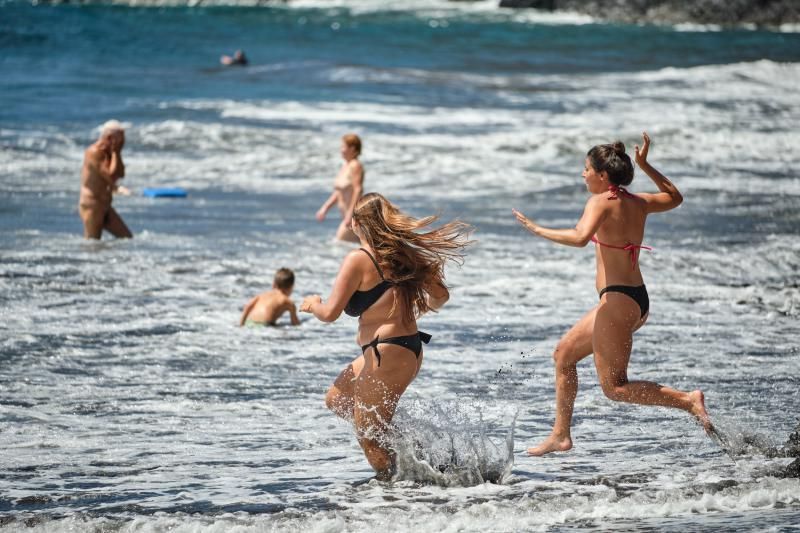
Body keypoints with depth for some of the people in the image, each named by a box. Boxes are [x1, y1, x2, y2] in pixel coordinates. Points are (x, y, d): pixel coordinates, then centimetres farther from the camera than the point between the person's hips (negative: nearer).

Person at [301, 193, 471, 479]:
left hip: (387, 355, -9)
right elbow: (440, 297, 11)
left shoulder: (358, 260, -15)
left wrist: (313, 304, 6)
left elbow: (330, 313, -17)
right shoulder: (401, 254, 7)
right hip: (410, 349, 9)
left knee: (368, 438, 4)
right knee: (337, 399, 22)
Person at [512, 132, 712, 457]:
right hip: (637, 300, 9)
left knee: (614, 388, -4)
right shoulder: (638, 203, 10)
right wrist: (645, 166, 28)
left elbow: (580, 237, -30)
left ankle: (688, 401, -13)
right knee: (563, 354, 19)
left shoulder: (602, 201, -13)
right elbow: (675, 198, 30)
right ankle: (560, 435, 21)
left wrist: (538, 230, -19)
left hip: (618, 300, -9)